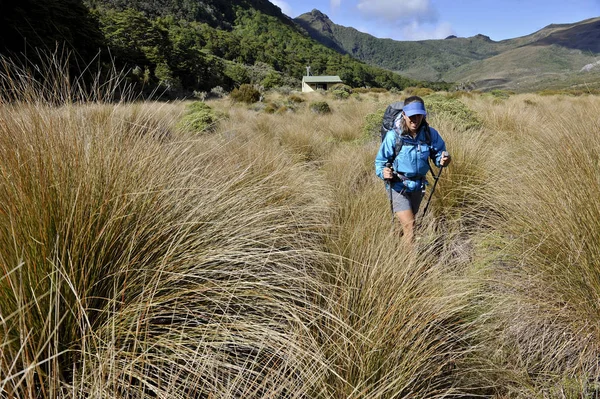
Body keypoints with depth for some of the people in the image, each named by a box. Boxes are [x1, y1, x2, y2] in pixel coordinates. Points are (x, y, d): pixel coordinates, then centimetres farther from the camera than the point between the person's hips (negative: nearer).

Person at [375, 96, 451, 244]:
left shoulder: (430, 134, -12)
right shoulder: (393, 136, -20)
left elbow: (438, 153, -3)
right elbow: (380, 160, -14)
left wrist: (443, 160, -26)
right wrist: (383, 172, -35)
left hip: (418, 186, 5)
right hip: (398, 186, -4)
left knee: (407, 221, 23)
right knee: (409, 224, -15)